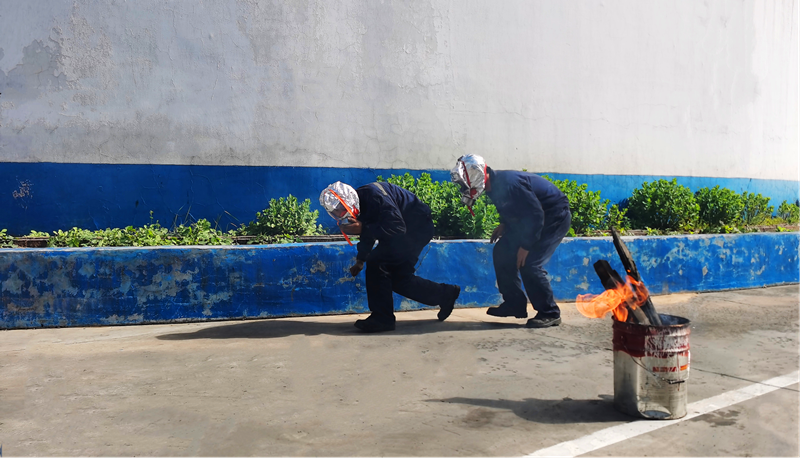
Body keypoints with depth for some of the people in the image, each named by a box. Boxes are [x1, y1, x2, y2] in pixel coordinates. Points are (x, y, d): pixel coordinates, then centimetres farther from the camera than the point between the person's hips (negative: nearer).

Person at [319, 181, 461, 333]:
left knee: (376, 263, -17)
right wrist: (360, 260, 10)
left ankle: (382, 319, -12)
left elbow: (397, 227, -31)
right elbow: (367, 236, 18)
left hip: (418, 227, -10)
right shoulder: (359, 207, 2)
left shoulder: (373, 195, -27)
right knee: (399, 279, 9)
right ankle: (445, 294, 23)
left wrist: (362, 229, -31)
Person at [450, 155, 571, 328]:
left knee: (529, 263, -19)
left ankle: (550, 314, -5)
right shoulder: (495, 184, -2)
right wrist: (504, 225, 1)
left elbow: (536, 215, -29)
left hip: (555, 216, -10)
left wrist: (526, 245, -24)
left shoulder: (508, 183, -31)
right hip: (534, 217, 10)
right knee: (502, 253, 4)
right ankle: (514, 304, 12)